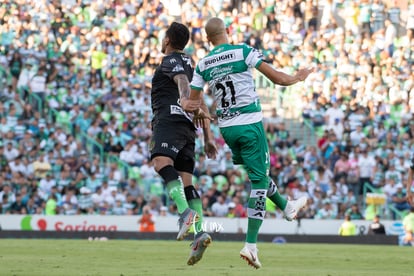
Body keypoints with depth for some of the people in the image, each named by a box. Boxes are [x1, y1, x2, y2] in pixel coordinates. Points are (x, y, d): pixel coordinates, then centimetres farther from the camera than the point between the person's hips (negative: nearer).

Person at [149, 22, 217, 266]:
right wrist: (208, 139, 33)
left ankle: (186, 212, -50)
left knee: (161, 162, -28)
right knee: (185, 180, 1)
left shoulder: (171, 60, 5)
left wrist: (185, 100, -39)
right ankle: (200, 232, -14)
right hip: (188, 128, 9)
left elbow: (182, 81, -18)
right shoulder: (190, 65, 32)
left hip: (170, 120, -9)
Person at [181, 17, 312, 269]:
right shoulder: (244, 52, -10)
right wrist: (298, 78, 10)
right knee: (259, 180, -1)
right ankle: (251, 245, -8)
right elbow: (277, 78, -9)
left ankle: (287, 206, 49)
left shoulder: (203, 65, 2)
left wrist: (201, 113, 26)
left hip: (227, 128, 5)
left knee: (257, 171, 27)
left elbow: (191, 104, 3)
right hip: (250, 124, -5)